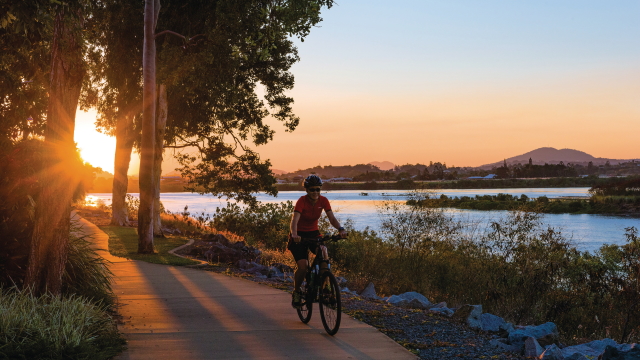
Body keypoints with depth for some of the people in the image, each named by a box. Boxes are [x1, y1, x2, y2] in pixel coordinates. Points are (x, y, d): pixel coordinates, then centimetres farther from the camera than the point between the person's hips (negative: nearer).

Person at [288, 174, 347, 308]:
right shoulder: (302, 201, -22)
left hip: (314, 233, 3)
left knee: (324, 255, -27)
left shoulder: (323, 201, -10)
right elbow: (294, 220, -34)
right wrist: (294, 234, -54)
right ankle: (296, 292, 9)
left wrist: (341, 229, -38)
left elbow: (331, 218, -18)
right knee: (303, 267, -19)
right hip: (299, 235, -3)